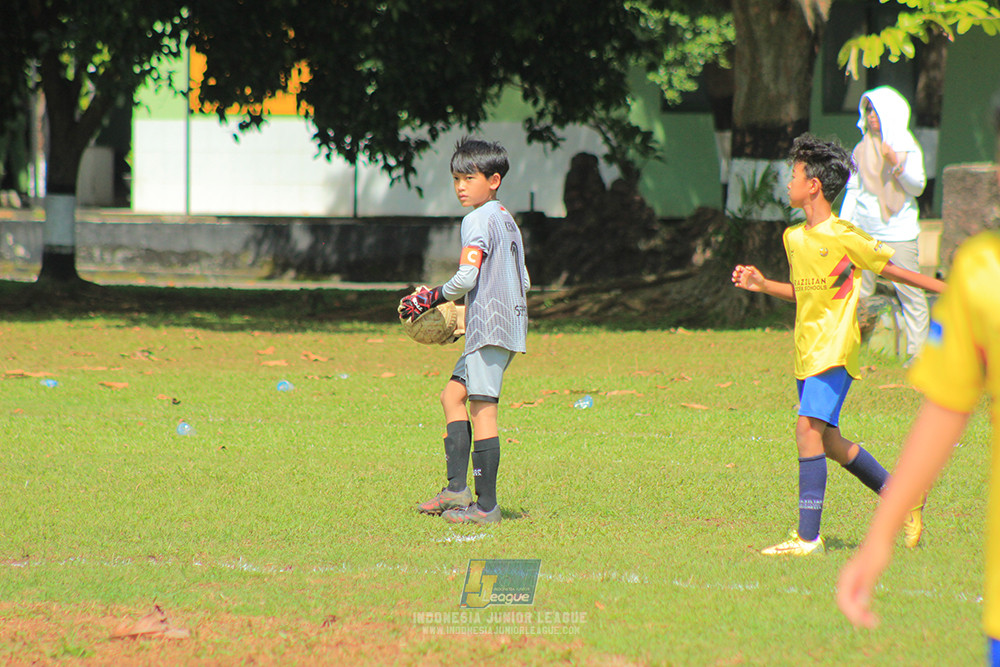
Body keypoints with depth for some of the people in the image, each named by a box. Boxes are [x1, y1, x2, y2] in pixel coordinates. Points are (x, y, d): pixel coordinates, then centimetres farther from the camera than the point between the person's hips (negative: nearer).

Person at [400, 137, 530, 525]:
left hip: (489, 325, -10)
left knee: (482, 409, -9)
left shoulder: (478, 220, -10)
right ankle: (457, 488, 9)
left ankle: (486, 505, -11)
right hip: (511, 319, 10)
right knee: (453, 395, 16)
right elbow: (524, 281, 21)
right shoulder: (508, 221, 18)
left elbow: (467, 276, -19)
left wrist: (430, 299, -5)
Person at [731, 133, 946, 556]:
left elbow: (892, 271, 0)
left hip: (835, 351, -8)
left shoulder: (844, 237, -11)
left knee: (808, 428, -19)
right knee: (829, 442, 13)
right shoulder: (793, 238, 11)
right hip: (807, 352, 8)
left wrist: (950, 290, -1)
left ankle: (808, 537, -21)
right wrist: (762, 285, 9)